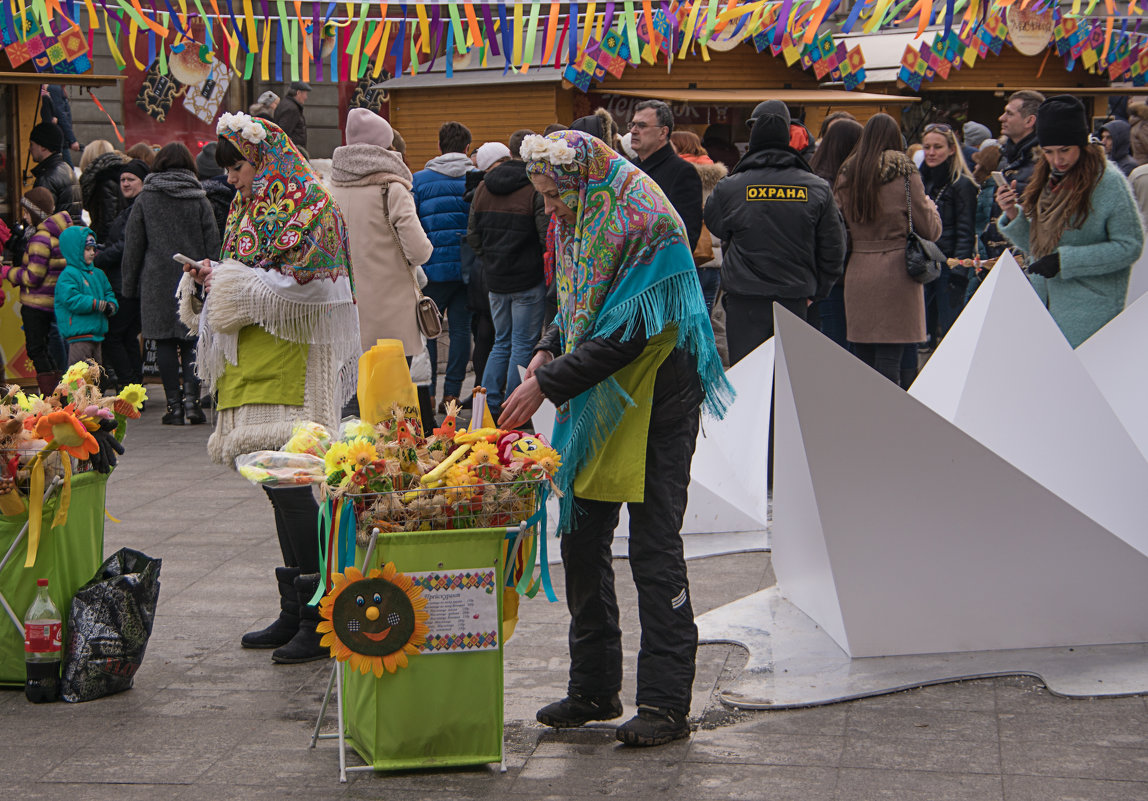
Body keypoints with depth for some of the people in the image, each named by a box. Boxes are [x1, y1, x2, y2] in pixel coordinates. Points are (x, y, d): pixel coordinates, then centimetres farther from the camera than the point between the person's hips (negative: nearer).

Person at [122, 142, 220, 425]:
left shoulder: (145, 200, 2)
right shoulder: (199, 200, 3)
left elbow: (133, 246, 5)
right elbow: (213, 244, 2)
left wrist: (130, 285, 11)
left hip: (157, 280, -1)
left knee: (165, 341, 2)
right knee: (192, 341, 6)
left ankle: (174, 404, -1)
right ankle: (191, 395, -11)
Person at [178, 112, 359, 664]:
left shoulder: (308, 203, -7)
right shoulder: (248, 209, 19)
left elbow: (301, 285, -16)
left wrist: (230, 282, -11)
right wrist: (209, 281, 2)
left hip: (292, 369, -9)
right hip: (255, 365, 9)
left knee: (288, 483, -13)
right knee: (278, 484, 10)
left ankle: (321, 620, -7)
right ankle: (294, 614, 16)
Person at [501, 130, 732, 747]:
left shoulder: (647, 226, -20)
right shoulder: (581, 222, 7)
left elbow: (625, 336, -24)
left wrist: (548, 384, -24)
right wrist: (548, 350, -1)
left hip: (653, 407, -9)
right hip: (595, 405, 9)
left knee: (654, 550, -6)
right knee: (581, 541, 10)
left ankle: (666, 702, 1)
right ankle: (594, 688, 20)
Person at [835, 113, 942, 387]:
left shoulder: (847, 175, 6)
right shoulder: (905, 174, -5)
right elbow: (930, 230, 0)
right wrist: (930, 205, 18)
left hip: (857, 274, 4)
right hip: (895, 273, -4)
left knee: (862, 360, 9)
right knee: (889, 360, -4)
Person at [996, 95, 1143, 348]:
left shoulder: (1108, 181, -10)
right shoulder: (1047, 179, 11)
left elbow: (1130, 247, -13)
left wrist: (1065, 260, -17)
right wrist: (1012, 215, -2)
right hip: (1043, 305, 6)